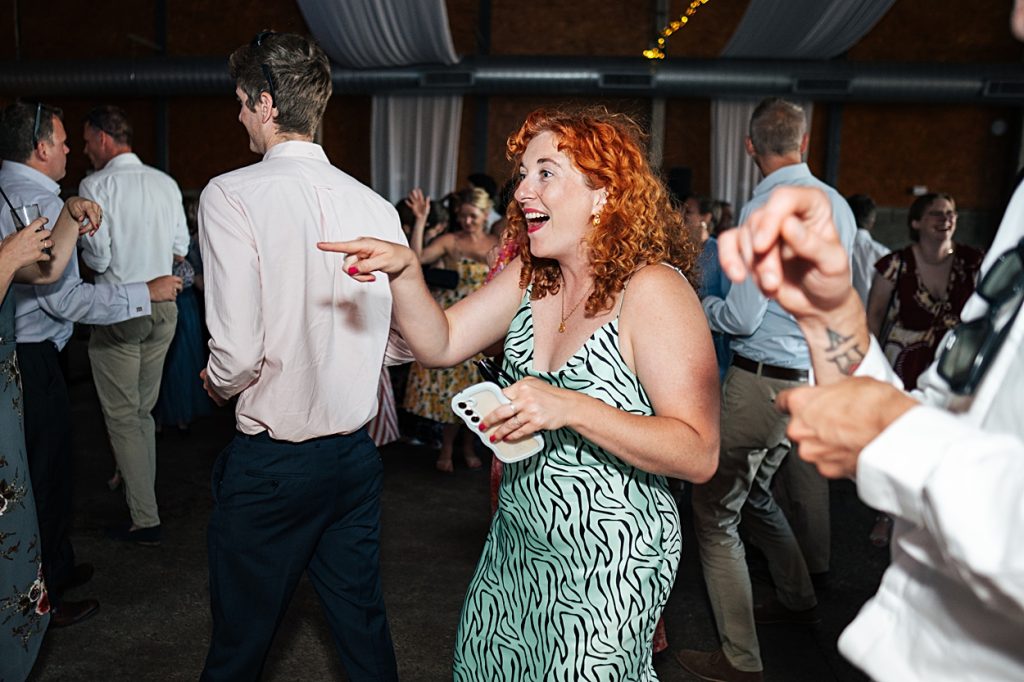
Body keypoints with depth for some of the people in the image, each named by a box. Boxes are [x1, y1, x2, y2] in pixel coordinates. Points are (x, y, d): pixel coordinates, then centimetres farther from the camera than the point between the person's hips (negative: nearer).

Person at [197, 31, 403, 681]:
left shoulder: (231, 195, -15)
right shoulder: (377, 207, -1)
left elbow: (237, 355, -20)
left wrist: (216, 382, 2)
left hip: (271, 463, -5)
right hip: (357, 452, 5)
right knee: (365, 629, 21)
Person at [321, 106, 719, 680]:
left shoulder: (652, 290, -21)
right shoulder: (529, 277, 1)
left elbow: (699, 454, -24)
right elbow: (441, 344, 1)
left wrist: (570, 408, -34)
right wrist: (405, 272, -15)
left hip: (608, 565, -7)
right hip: (517, 544, 7)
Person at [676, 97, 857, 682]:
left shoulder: (765, 208, -17)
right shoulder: (837, 205, 8)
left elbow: (742, 319, -18)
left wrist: (700, 304, 1)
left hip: (764, 382, -9)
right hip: (812, 375, 9)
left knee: (715, 509, 0)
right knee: (755, 492, 26)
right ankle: (798, 598, 44)